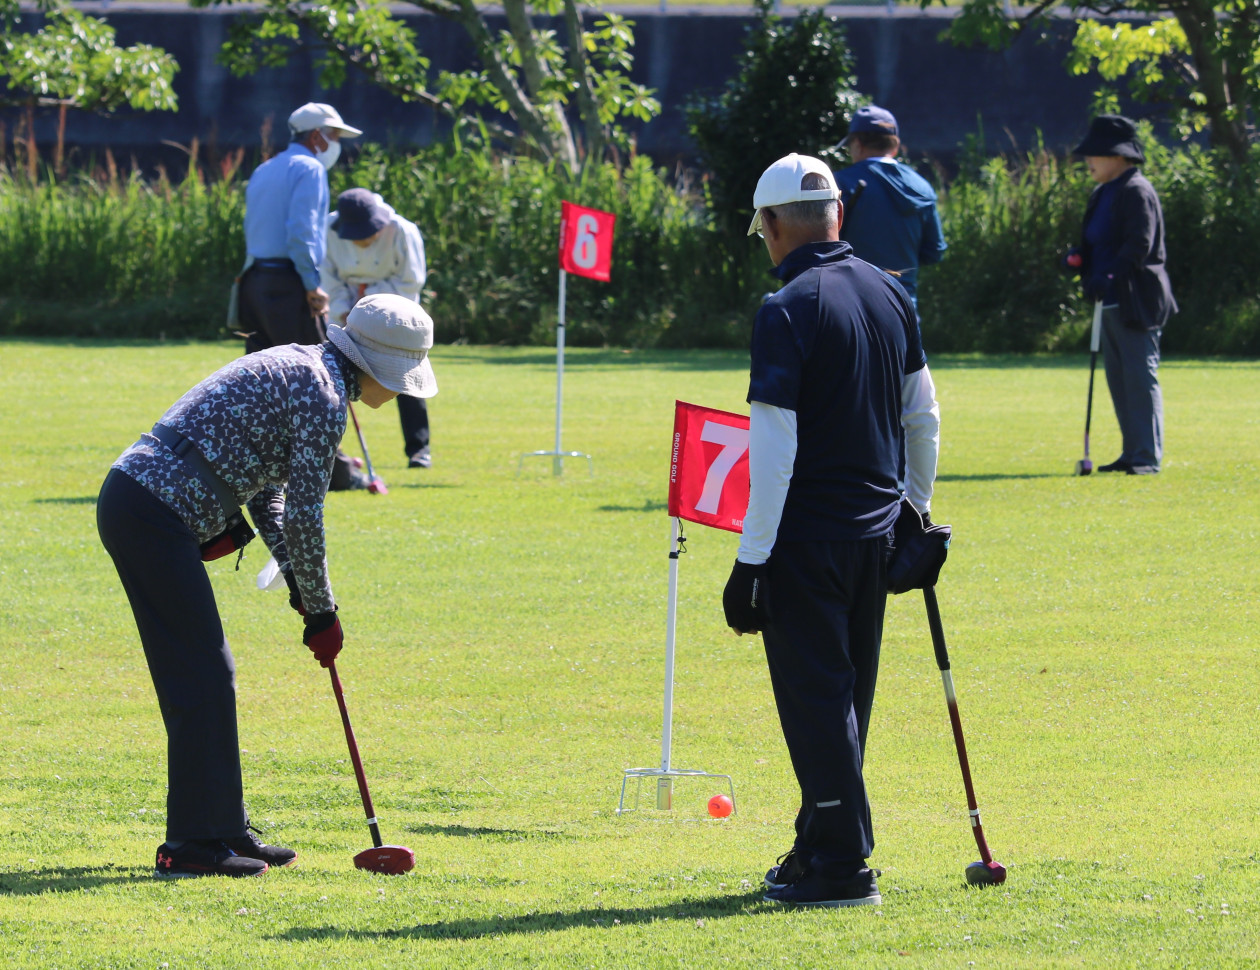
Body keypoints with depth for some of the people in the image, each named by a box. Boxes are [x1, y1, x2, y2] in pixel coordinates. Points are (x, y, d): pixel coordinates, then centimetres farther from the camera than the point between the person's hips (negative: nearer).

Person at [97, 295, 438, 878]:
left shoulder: (301, 368, 19)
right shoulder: (323, 397, -12)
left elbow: (268, 490, 22)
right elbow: (305, 515, -12)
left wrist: (297, 582, 14)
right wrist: (321, 612, -1)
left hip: (130, 501, 10)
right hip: (156, 517, -10)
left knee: (205, 674, 14)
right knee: (202, 677, -6)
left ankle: (225, 829, 20)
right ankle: (192, 843, -4)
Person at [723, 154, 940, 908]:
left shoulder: (789, 310, -16)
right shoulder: (889, 294, 6)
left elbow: (775, 447, -18)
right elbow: (923, 414, 14)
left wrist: (752, 560, -16)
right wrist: (918, 505, 27)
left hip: (807, 536, -7)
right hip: (877, 528, 7)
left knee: (815, 699, -2)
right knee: (845, 697, 15)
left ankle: (842, 865, -2)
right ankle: (823, 847, 24)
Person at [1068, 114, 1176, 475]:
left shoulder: (1136, 191, -12)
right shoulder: (1103, 194, 16)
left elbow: (1139, 245, -21)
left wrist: (1108, 278, -28)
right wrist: (1080, 258, 4)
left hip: (1137, 301, -10)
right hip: (1112, 301, 10)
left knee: (1140, 377, -9)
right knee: (1118, 378, 11)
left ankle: (1148, 456, -8)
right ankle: (1132, 453, 17)